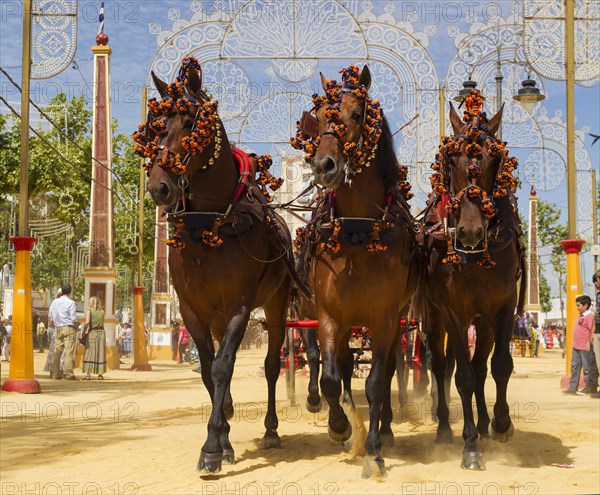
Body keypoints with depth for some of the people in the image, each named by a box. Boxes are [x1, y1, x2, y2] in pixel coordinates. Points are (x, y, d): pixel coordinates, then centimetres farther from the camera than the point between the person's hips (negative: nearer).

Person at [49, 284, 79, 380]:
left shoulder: (54, 302, 8)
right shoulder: (71, 303, -8)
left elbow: (51, 319, 10)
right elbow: (74, 319, -12)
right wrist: (77, 325, 7)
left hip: (58, 329, 5)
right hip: (69, 329, -5)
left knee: (57, 352, 7)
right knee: (69, 352, -5)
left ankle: (55, 374, 9)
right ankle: (69, 374, -8)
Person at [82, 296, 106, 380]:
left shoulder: (90, 311, -4)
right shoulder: (102, 312, 8)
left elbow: (87, 322, -15)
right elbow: (102, 323, 7)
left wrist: (84, 331, -5)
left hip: (92, 333, -3)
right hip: (101, 332, 3)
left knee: (90, 354, 0)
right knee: (100, 354, 7)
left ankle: (88, 374, -5)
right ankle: (100, 374, 7)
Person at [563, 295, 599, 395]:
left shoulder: (590, 316, -13)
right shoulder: (580, 316, 14)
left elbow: (592, 331, -17)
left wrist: (589, 343, -19)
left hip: (585, 348, -10)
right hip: (576, 347, 10)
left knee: (587, 367, 1)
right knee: (574, 366, 10)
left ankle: (589, 387, 11)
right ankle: (572, 388, 15)